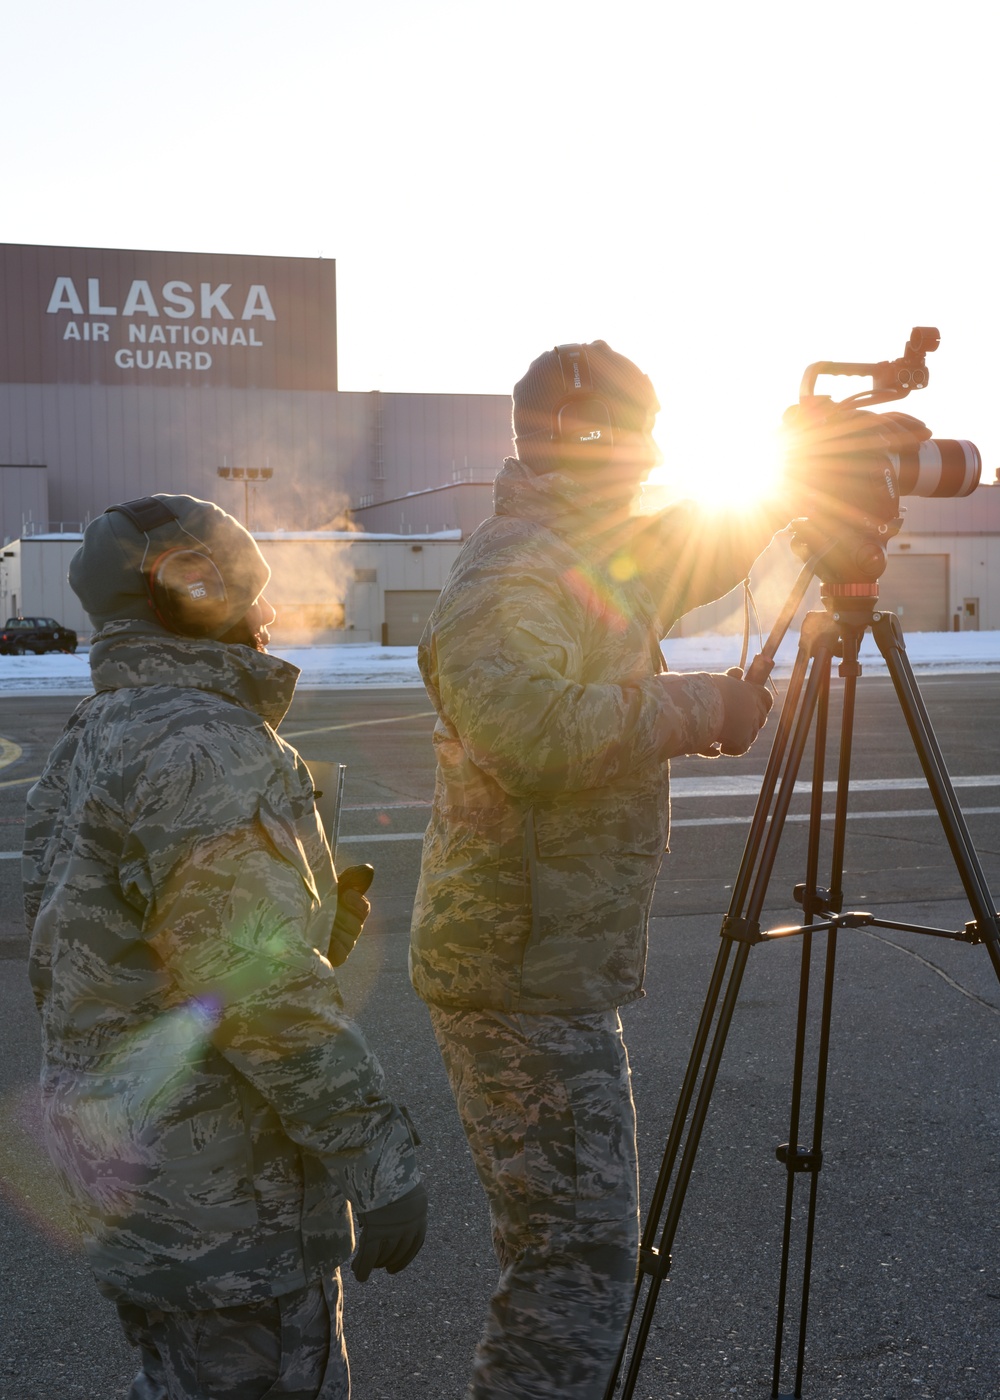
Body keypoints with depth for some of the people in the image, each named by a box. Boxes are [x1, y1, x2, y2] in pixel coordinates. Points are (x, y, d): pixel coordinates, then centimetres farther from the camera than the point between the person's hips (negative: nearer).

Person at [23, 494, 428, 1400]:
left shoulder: (92, 738, 12)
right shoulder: (204, 745, -20)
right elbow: (257, 986, -25)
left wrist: (316, 924, 11)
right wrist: (379, 1157, -19)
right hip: (223, 1193, -10)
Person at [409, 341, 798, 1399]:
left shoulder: (596, 560, 14)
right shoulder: (508, 576, -17)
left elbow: (699, 549, 28)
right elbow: (536, 734, -34)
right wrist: (694, 705, -22)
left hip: (556, 967, 10)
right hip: (524, 980, -10)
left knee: (574, 1245, 20)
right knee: (579, 1256, -5)